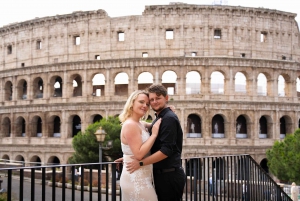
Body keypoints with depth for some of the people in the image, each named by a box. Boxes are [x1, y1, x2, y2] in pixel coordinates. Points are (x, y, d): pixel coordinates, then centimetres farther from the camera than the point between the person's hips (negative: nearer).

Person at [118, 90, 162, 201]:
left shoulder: (141, 124, 10)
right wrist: (154, 134, -19)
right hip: (135, 179, -9)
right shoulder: (130, 125, -17)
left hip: (140, 177, 10)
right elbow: (139, 154, -24)